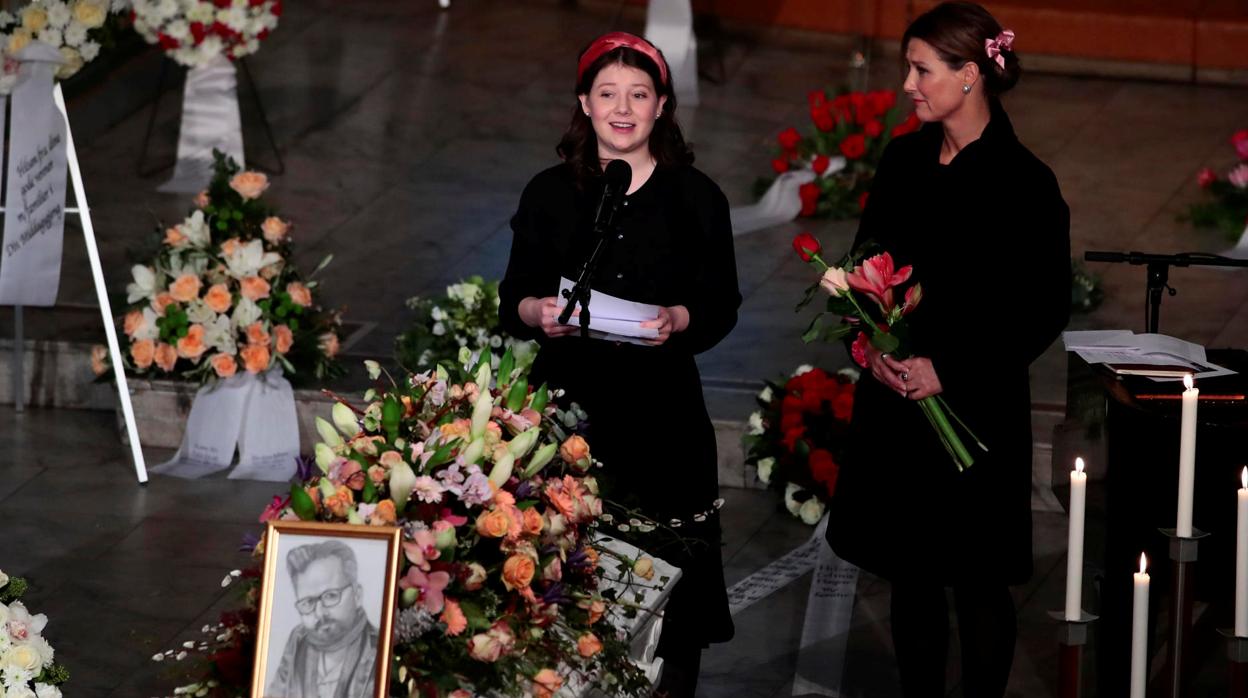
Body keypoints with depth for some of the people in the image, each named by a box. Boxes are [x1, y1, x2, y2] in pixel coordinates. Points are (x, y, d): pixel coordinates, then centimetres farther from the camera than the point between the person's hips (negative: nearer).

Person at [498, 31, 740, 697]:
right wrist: (536, 311, -13)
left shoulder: (697, 198, 6)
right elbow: (512, 300, 9)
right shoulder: (549, 194, 9)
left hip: (661, 413, -1)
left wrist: (678, 320, -15)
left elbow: (722, 305, 5)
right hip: (568, 403, 1)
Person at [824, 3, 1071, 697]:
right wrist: (872, 345, -6)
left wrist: (949, 372, -16)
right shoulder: (904, 160, 5)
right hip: (894, 400, 5)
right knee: (910, 573, 11)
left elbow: (1046, 309, -11)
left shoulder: (1023, 182, -11)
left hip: (977, 407, -5)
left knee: (978, 580, 4)